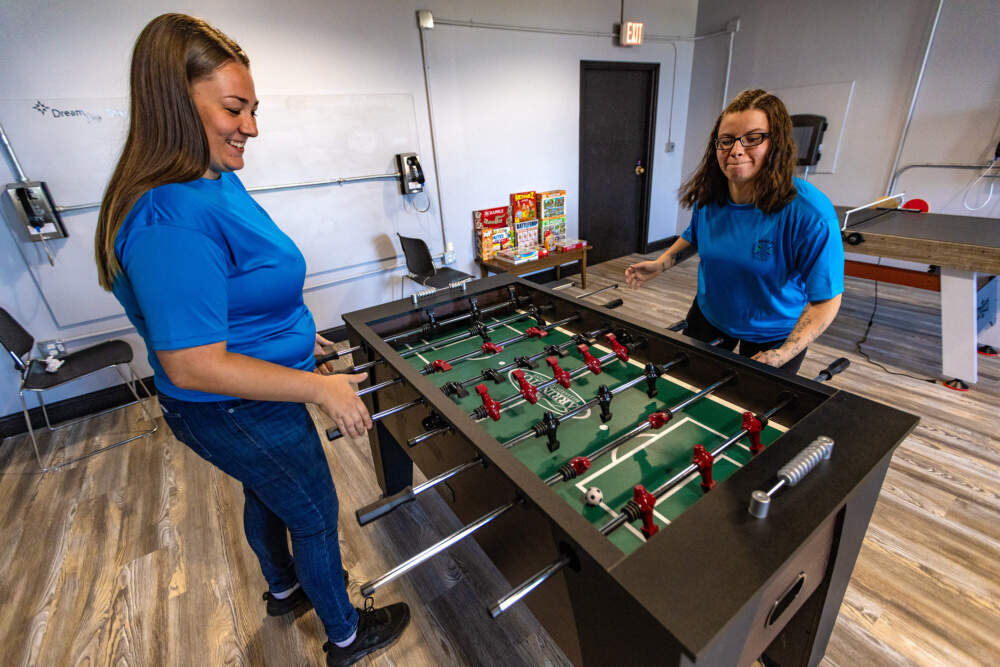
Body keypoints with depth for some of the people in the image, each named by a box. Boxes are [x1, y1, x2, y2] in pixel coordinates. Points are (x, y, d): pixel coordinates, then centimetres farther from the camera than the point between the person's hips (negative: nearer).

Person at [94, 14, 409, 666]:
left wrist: (294, 330, 17)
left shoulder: (219, 181, 2)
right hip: (241, 414, -9)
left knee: (266, 497, 30)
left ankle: (283, 588, 61)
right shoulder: (173, 220, -31)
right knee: (316, 517, 12)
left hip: (244, 404, 10)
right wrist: (321, 388, -26)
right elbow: (192, 365, -30)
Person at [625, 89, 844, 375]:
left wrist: (782, 355, -33)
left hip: (773, 334, -4)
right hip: (709, 315, 5)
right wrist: (660, 264, -7)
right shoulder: (708, 196, -12)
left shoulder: (811, 214, -28)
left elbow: (826, 299, -23)